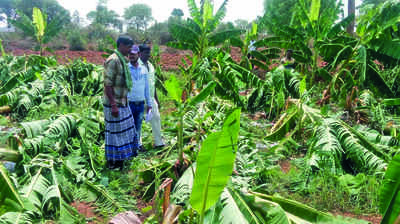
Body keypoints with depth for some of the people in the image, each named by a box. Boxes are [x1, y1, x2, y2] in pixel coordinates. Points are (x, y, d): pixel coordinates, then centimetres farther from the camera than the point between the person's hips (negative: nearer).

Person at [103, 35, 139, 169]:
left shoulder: (122, 60, 11)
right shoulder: (113, 60, -19)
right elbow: (107, 84, -22)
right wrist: (113, 105, -24)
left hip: (122, 102, 10)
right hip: (114, 104, -10)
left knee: (125, 128, 18)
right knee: (114, 131, 1)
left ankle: (120, 156, 33)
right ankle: (112, 161, 15)